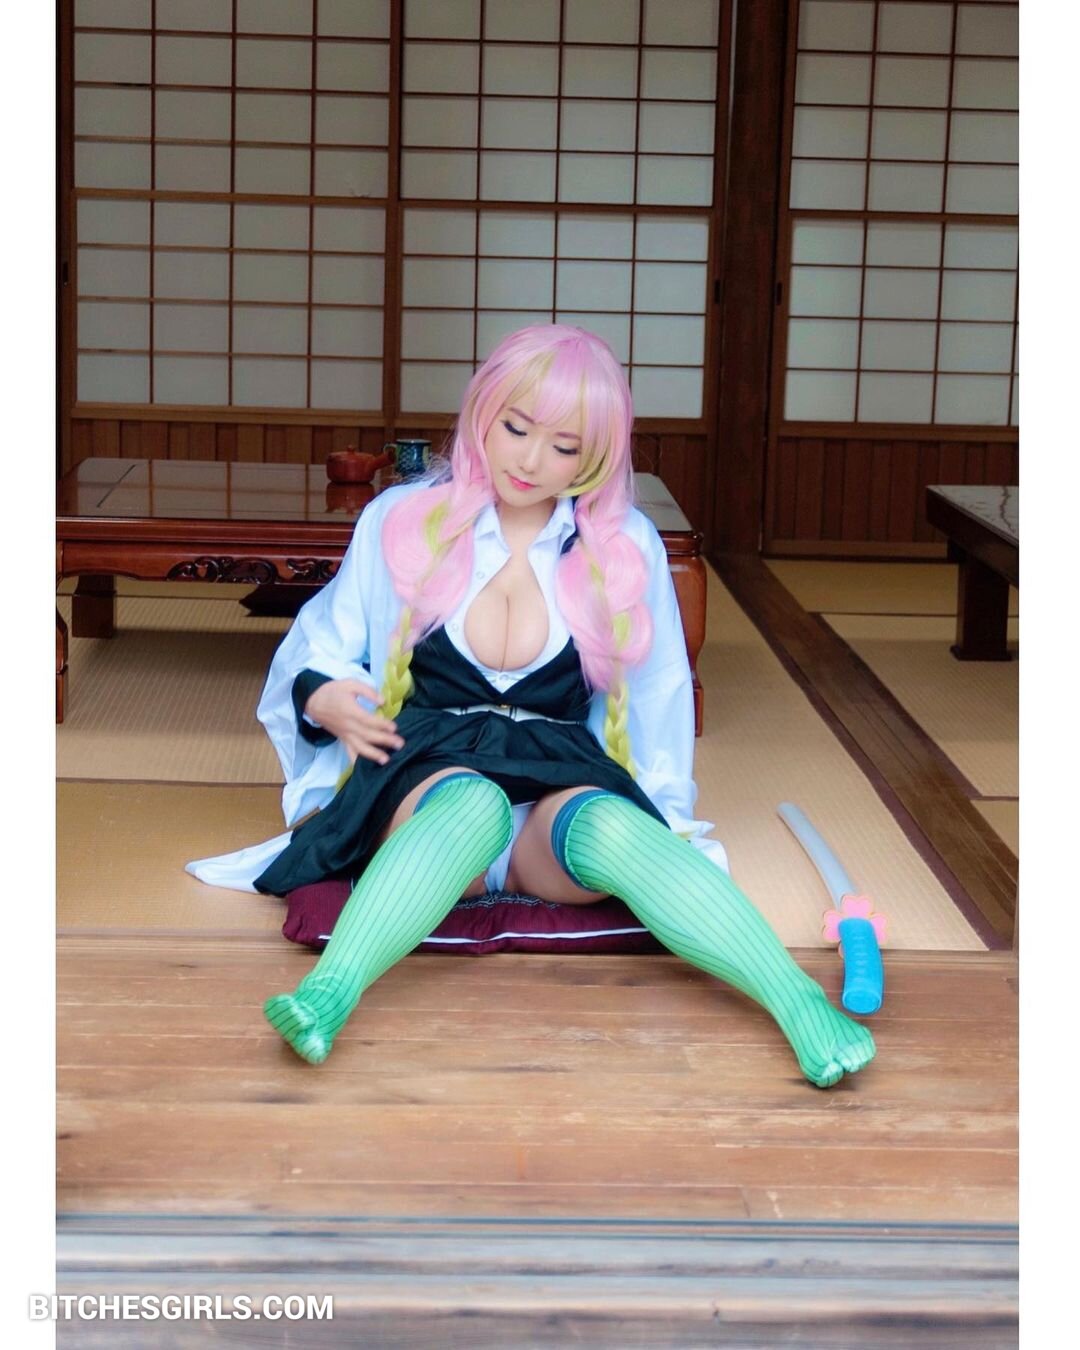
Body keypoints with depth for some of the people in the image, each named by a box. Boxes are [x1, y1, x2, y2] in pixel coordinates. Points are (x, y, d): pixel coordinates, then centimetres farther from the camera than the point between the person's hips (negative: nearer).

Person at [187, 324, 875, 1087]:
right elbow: (316, 654, 12)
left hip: (563, 778, 1)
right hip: (426, 771, -1)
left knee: (613, 829, -36)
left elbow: (659, 699, 15)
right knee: (473, 804, -39)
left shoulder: (628, 546, 9)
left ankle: (803, 1005, -53)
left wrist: (666, 828, 7)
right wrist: (325, 699, -10)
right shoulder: (401, 521, 7)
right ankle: (326, 997, -61)